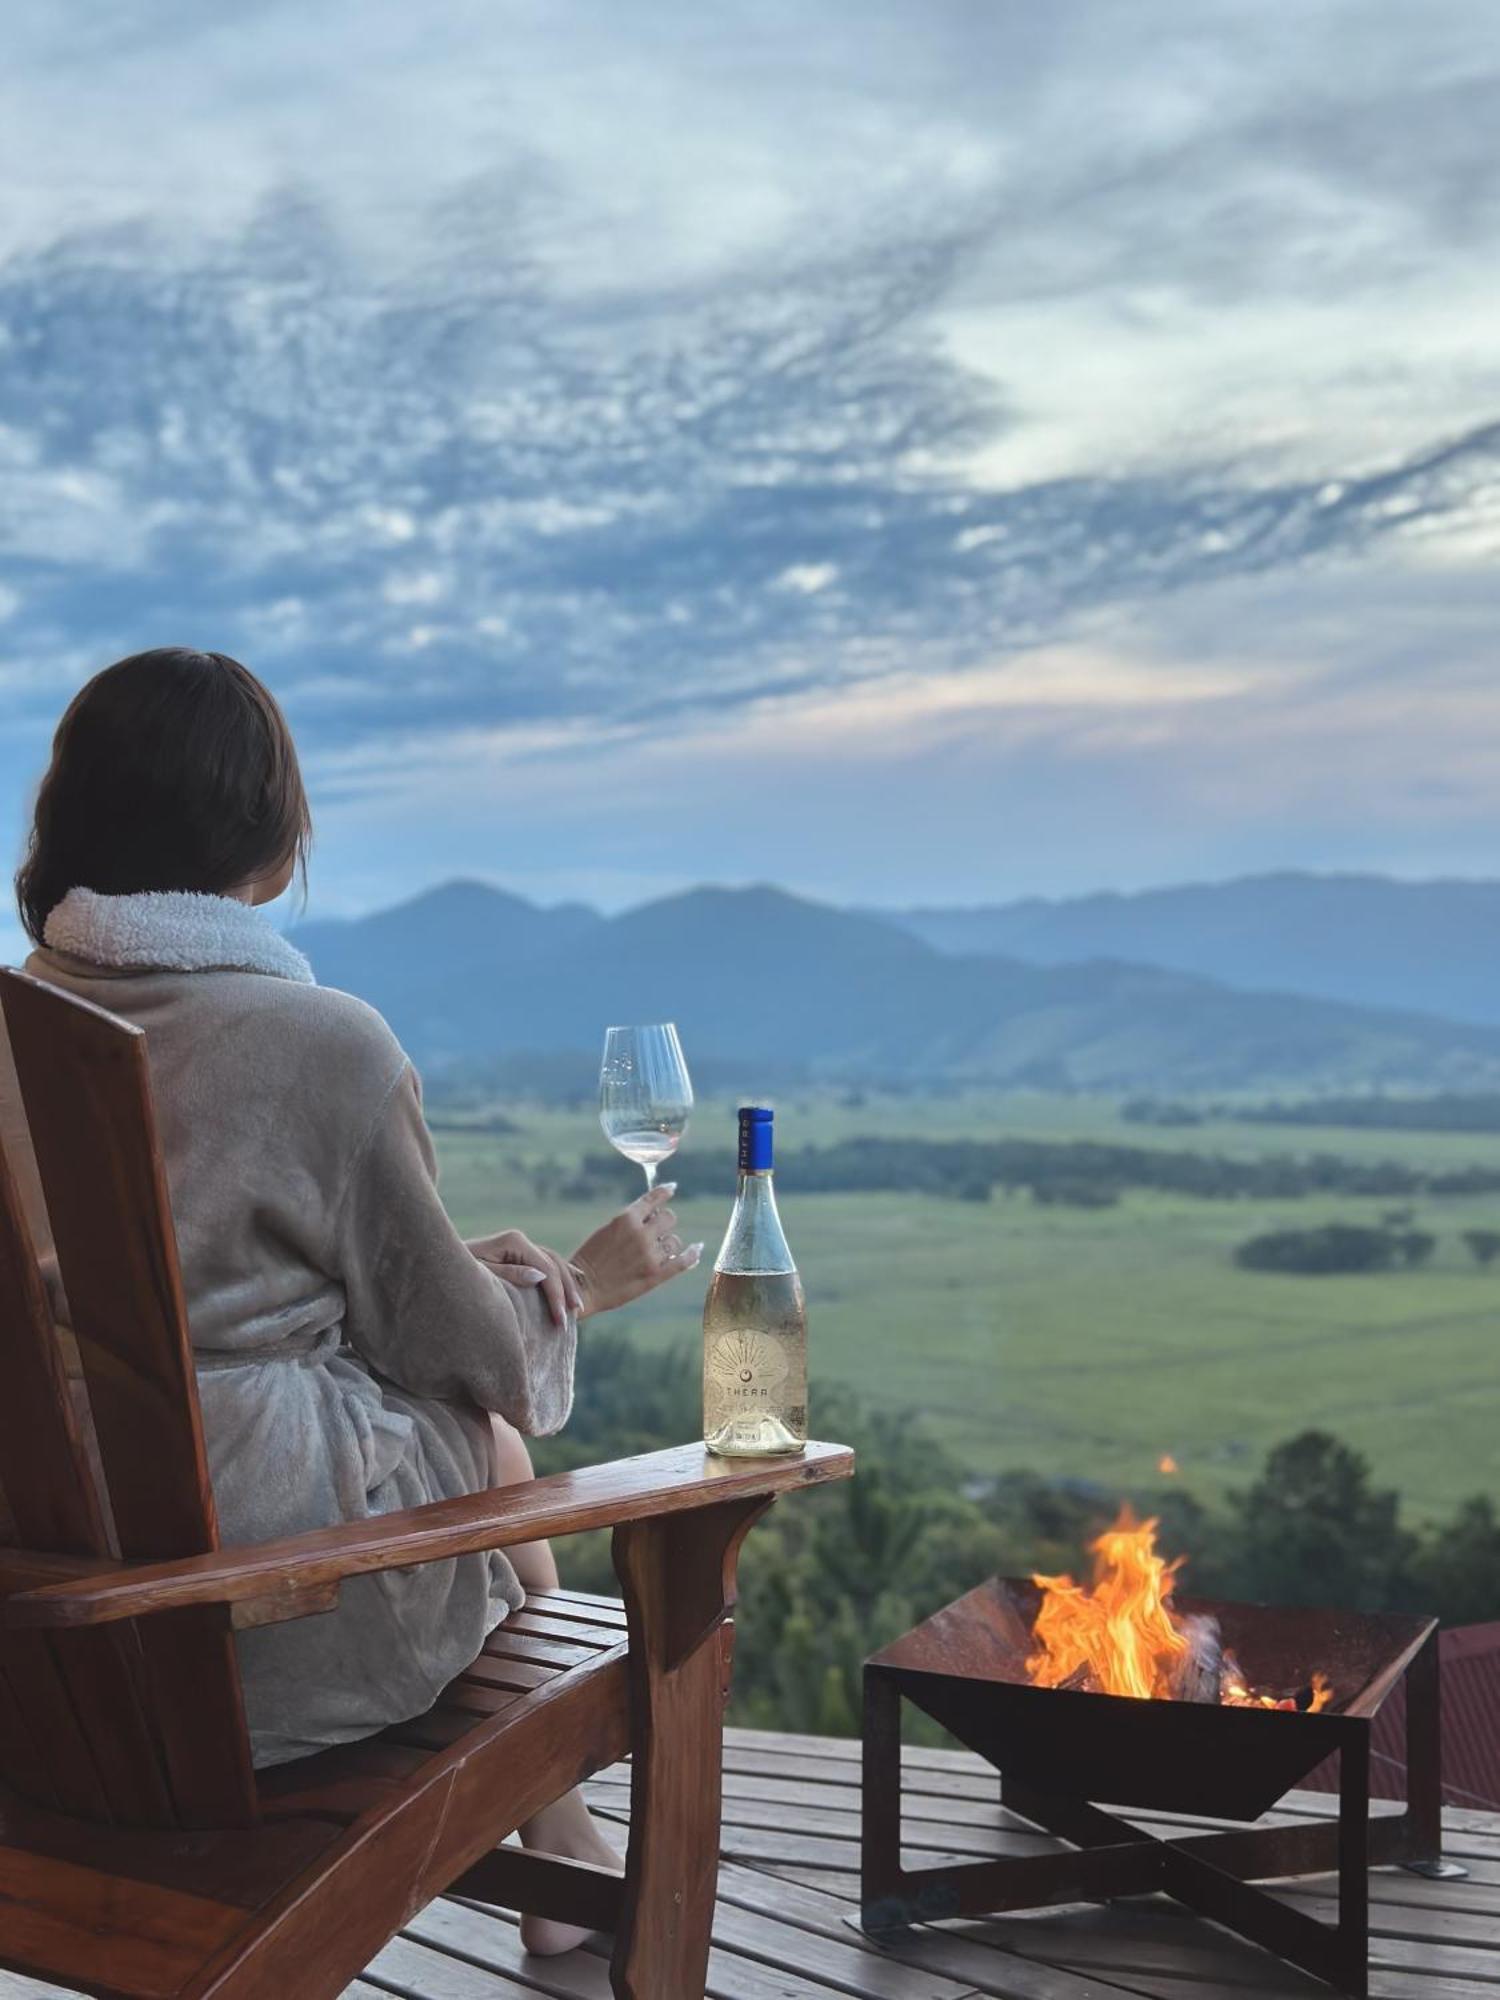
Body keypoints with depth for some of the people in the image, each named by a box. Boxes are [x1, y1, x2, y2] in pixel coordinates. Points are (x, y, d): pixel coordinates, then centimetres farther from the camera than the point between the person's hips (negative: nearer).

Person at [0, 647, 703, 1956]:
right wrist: (582, 1286, 16)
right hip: (279, 1635, -6)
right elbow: (449, 1344, -5)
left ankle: (558, 1843, 39)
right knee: (485, 1425, 23)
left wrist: (468, 1265, 16)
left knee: (465, 1424, 26)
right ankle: (567, 1853, 39)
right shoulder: (324, 1041, -18)